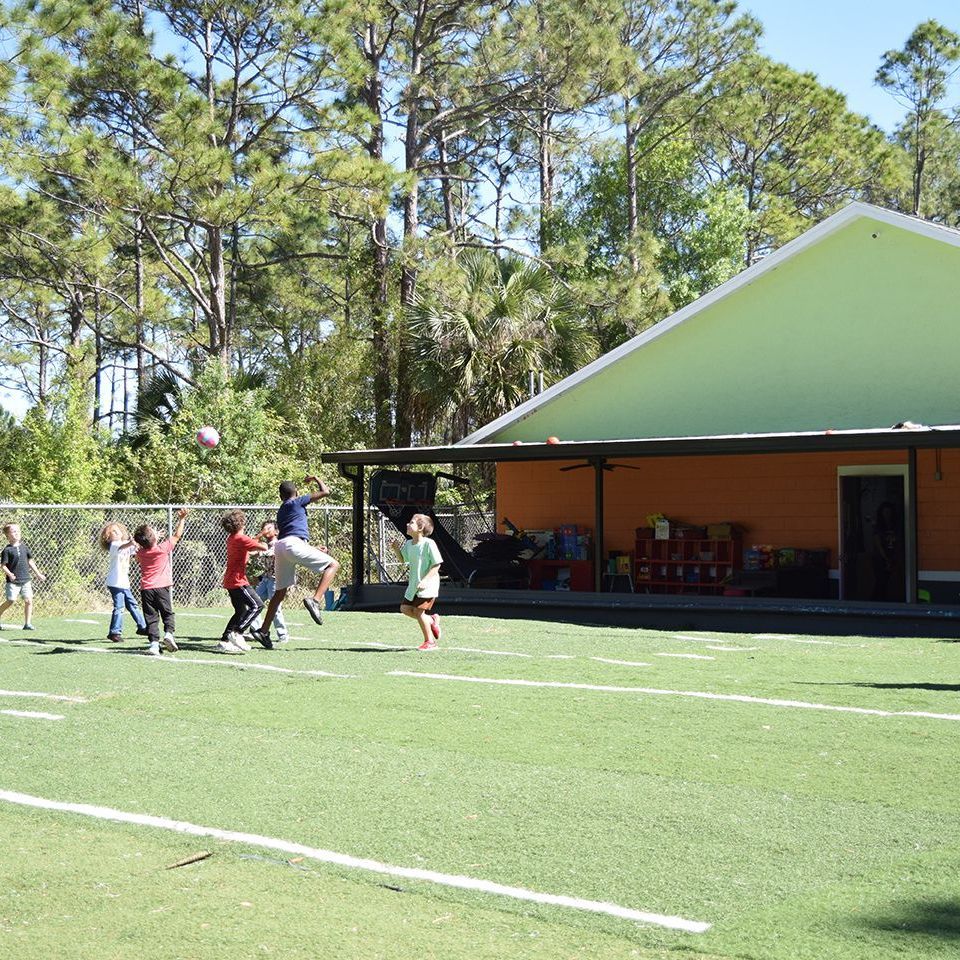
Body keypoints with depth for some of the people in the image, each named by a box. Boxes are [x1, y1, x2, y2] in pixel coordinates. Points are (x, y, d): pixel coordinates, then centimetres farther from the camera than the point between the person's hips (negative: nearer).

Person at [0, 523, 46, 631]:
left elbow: (30, 561, 20)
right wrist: (9, 574, -24)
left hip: (26, 580, 4)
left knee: (28, 600, -4)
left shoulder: (24, 547, 9)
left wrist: (38, 574, 20)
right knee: (10, 601, -7)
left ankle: (27, 624, 3)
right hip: (13, 581, -4)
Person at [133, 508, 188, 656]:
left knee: (151, 617, 2)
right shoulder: (163, 548, -7)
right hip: (162, 587, -2)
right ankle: (169, 633, -13)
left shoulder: (140, 553, 3)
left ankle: (154, 643, -10)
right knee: (168, 613, 11)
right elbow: (177, 535, 3)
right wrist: (182, 518, 9)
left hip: (146, 588, 2)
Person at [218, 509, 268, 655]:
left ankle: (224, 641, 10)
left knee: (241, 611, 14)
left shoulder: (231, 538, 14)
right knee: (257, 605, -11)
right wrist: (262, 544, 3)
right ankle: (237, 633, -18)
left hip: (230, 581, 10)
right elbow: (264, 548, -18)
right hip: (238, 580, -10)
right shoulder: (241, 539, -15)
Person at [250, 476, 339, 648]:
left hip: (280, 546, 7)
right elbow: (325, 492, 8)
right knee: (333, 565, -4)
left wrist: (313, 549, 42)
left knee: (280, 592, 15)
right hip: (294, 544, -7)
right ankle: (315, 600, -25)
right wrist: (315, 479, 28)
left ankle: (263, 631, 12)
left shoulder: (281, 512, 31)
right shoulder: (297, 502, 11)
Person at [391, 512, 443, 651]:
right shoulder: (408, 544, 6)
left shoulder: (428, 544, -17)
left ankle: (430, 641, 4)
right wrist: (396, 549, 3)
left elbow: (436, 565, -17)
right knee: (405, 608, 7)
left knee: (418, 611, -10)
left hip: (427, 585, -8)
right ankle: (431, 620, 24)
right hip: (414, 584, 8)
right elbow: (403, 559, 22)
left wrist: (425, 580, -25)